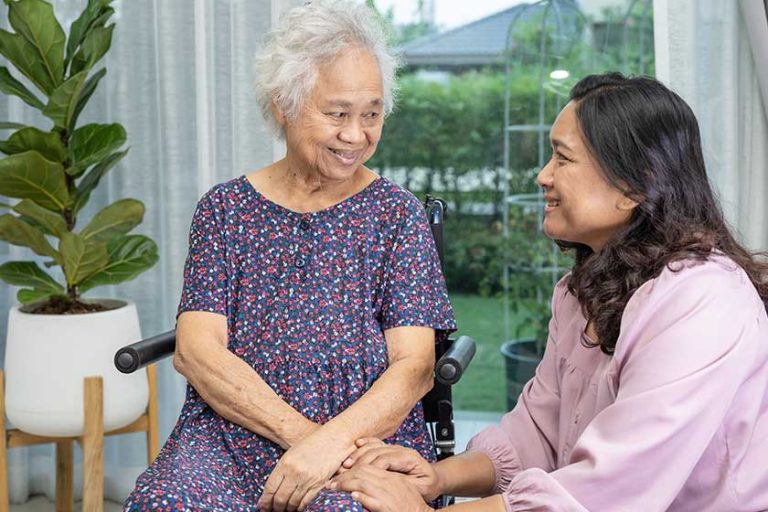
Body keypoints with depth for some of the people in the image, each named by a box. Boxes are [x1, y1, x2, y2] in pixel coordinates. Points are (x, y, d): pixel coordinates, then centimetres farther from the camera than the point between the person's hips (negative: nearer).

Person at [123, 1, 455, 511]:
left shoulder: (396, 212, 6)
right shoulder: (226, 208, 9)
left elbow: (415, 367, -3)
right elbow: (196, 351, -1)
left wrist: (331, 440, -21)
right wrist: (299, 431, -15)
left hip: (367, 437, -1)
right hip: (232, 438, 2)